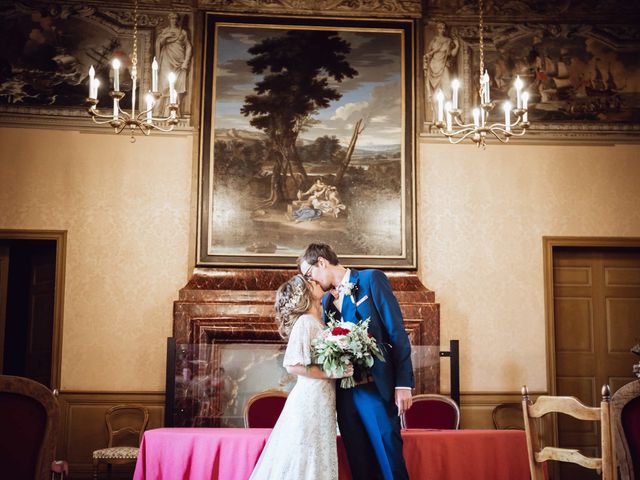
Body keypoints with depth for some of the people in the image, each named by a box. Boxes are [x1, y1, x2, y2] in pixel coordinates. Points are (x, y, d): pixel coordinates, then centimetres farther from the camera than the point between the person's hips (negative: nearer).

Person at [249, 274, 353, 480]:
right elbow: (293, 366, -19)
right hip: (310, 401, -8)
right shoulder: (305, 322, -12)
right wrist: (332, 373, -17)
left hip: (322, 401, 8)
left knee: (317, 462, 11)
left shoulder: (318, 323, 13)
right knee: (305, 462, -2)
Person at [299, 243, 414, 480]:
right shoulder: (327, 300, 17)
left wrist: (403, 384, -13)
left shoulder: (371, 279, -1)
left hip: (376, 388, -6)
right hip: (344, 393, 6)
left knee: (389, 458, -5)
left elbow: (397, 332, -7)